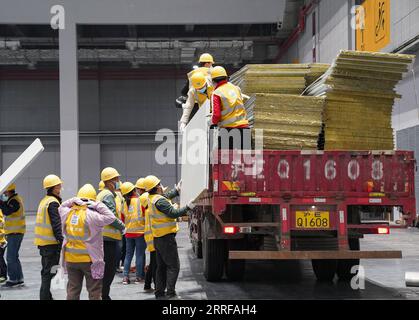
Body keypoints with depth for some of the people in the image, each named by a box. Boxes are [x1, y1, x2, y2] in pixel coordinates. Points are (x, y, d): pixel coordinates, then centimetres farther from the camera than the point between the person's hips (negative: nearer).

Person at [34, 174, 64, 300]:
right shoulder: (53, 203, -14)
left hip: (43, 242, 10)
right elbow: (56, 224, -20)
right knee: (50, 271, -6)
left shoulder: (44, 201, 16)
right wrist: (61, 240, -20)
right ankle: (45, 296, -7)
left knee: (46, 270, 16)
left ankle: (46, 296, 24)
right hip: (51, 242, -10)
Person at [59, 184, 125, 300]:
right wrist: (98, 205, -11)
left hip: (70, 259, 5)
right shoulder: (92, 215, -18)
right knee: (94, 291, 5)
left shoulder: (68, 214, -2)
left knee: (73, 290, 14)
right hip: (89, 259, -5)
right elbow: (111, 218, -16)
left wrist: (72, 201, 2)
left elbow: (62, 207, 18)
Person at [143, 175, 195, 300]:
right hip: (166, 237, -10)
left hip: (157, 238, 10)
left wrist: (176, 190, 36)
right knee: (173, 266, -5)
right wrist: (187, 208, -12)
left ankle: (159, 293, 17)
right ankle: (171, 294, -9)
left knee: (162, 266, 15)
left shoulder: (152, 198, 8)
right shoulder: (159, 200, -20)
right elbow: (173, 213, -22)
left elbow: (166, 197, 27)